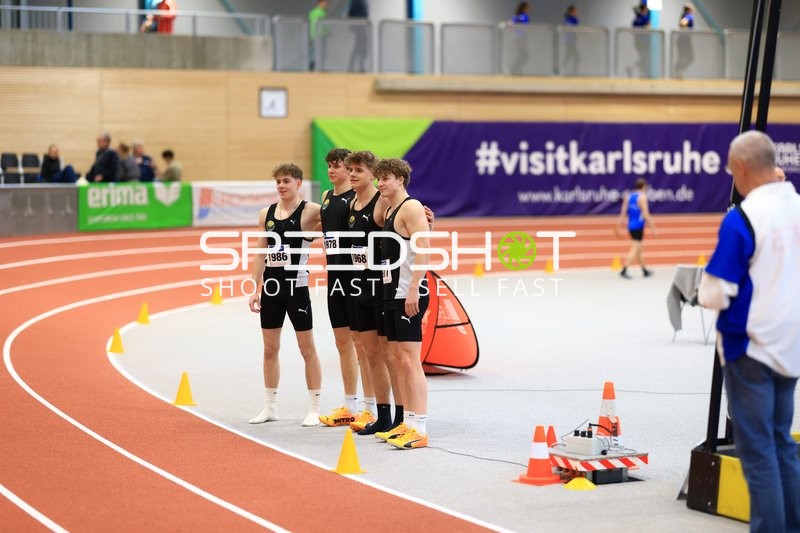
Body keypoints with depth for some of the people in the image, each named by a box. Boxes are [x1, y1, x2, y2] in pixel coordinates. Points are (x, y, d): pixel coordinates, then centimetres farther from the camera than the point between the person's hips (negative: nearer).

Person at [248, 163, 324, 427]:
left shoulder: (309, 211, -8)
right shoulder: (266, 214, 8)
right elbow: (261, 254, 12)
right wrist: (256, 288, 9)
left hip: (296, 286, -6)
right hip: (271, 286, 6)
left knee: (307, 349, 2)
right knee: (269, 348, 11)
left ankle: (315, 409, 9)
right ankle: (270, 407, 22)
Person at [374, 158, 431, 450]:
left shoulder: (411, 208, -10)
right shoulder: (390, 211, 19)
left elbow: (423, 250, -19)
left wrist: (413, 290, -24)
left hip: (409, 294, -10)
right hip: (392, 293, 10)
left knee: (410, 360, -12)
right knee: (400, 359, 11)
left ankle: (420, 429, -12)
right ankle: (408, 423, 17)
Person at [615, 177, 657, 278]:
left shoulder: (628, 197, 10)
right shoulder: (642, 197, -11)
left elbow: (623, 213, 8)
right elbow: (646, 214, -15)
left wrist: (619, 226, 10)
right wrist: (653, 228, -12)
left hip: (631, 226, 8)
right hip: (639, 226, -8)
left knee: (639, 249, 18)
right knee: (634, 249, -8)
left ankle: (645, 271, 27)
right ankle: (624, 271, -16)